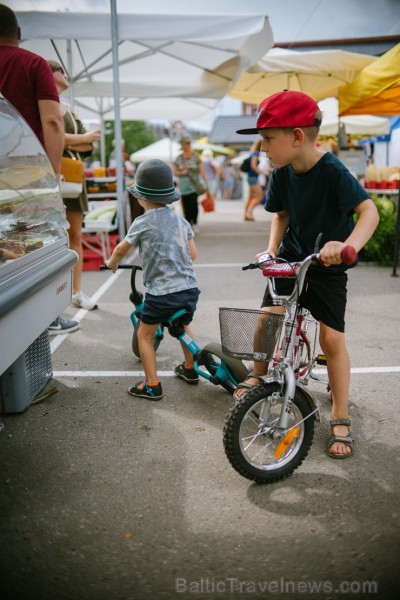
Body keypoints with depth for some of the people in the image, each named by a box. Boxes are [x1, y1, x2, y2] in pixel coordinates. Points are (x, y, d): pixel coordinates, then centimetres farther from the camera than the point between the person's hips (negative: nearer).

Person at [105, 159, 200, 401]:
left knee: (145, 335, 12)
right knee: (183, 326, 31)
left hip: (161, 293, -6)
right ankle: (190, 369, 45)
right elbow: (193, 254, 9)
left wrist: (112, 263, 23)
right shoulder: (181, 220, 8)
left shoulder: (142, 222, -6)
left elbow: (122, 249, 1)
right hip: (190, 288, 6)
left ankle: (152, 386, 12)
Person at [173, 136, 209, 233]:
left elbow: (201, 170, -1)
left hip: (194, 184, -2)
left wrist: (206, 183, -7)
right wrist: (182, 172, -12)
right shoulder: (179, 158, 7)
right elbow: (174, 171, 8)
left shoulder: (195, 156, 1)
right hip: (183, 185, 2)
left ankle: (195, 223, -3)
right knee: (186, 205, 2)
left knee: (193, 203, -16)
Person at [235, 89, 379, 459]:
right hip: (291, 258, 4)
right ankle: (259, 375, 20)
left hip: (328, 266, -4)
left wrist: (348, 245, -46)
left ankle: (341, 418, 11)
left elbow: (369, 211, -29)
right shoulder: (281, 174, -8)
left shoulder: (332, 171, -24)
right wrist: (271, 248, -10)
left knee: (332, 338, -5)